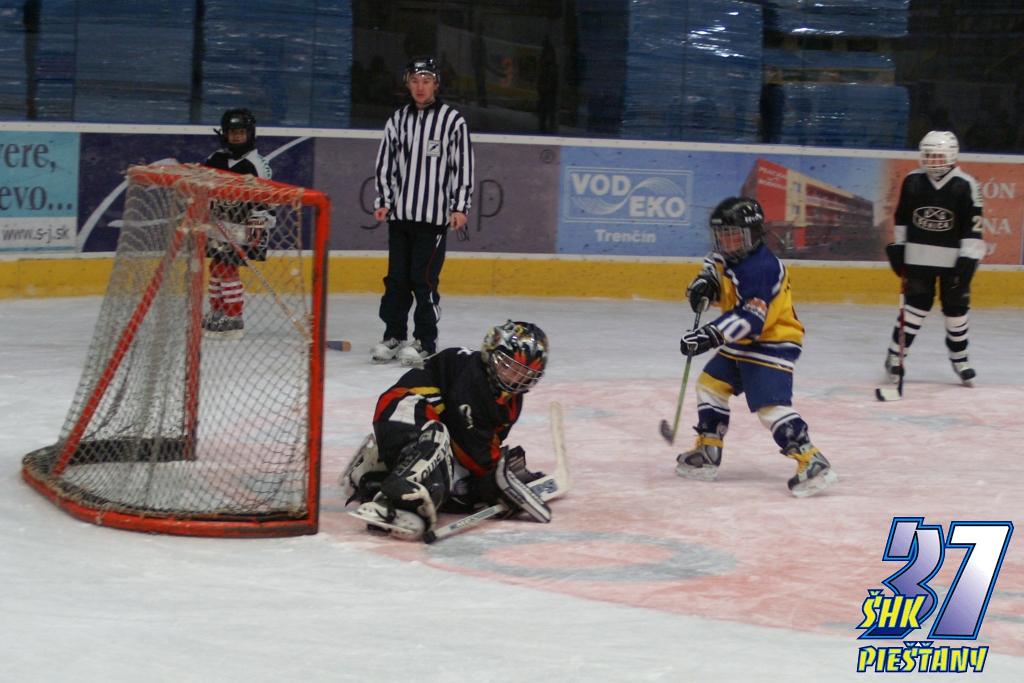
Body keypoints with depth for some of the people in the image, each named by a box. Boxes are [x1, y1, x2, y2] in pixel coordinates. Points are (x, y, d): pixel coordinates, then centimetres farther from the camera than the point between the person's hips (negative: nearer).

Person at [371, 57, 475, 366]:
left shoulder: (453, 120, -2)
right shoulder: (398, 119, 10)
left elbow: (463, 166, -4)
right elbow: (385, 163, 14)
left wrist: (460, 207, -9)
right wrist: (382, 202, 6)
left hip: (434, 216, -5)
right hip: (400, 213, 5)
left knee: (424, 279, -6)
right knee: (396, 278, 8)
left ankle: (424, 341, 2)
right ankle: (394, 336, 18)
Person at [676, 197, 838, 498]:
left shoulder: (760, 269, -27)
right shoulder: (733, 255, 3)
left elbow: (749, 318, -34)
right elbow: (717, 260, 28)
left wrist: (711, 335, -41)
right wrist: (706, 281, 5)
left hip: (772, 343, -11)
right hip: (742, 343, 11)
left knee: (771, 405, -23)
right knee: (710, 384, 17)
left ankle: (813, 464, -28)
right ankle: (707, 453, 26)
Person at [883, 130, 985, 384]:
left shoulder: (966, 186, -12)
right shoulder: (913, 181, -3)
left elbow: (973, 229, -11)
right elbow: (902, 218, 10)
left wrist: (968, 261, -14)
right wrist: (897, 246, 11)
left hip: (952, 259, -1)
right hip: (918, 256, 1)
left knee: (956, 306, 6)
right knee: (916, 304, -3)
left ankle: (959, 357, 23)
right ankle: (895, 354, 5)